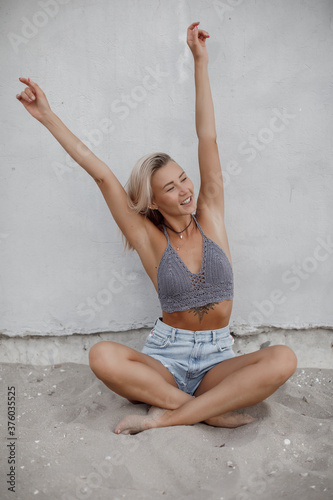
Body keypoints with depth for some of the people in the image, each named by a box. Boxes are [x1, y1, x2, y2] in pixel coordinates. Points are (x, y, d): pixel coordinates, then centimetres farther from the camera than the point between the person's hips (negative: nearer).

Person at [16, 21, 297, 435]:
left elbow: (207, 141, -3)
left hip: (217, 357, 2)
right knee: (103, 357, -31)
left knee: (283, 359, -29)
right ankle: (211, 409, -22)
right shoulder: (150, 240, -3)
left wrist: (200, 62, -2)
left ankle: (164, 415, -23)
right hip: (166, 353, -2)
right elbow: (101, 173, -6)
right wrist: (48, 117, -5)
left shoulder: (210, 218, 2)